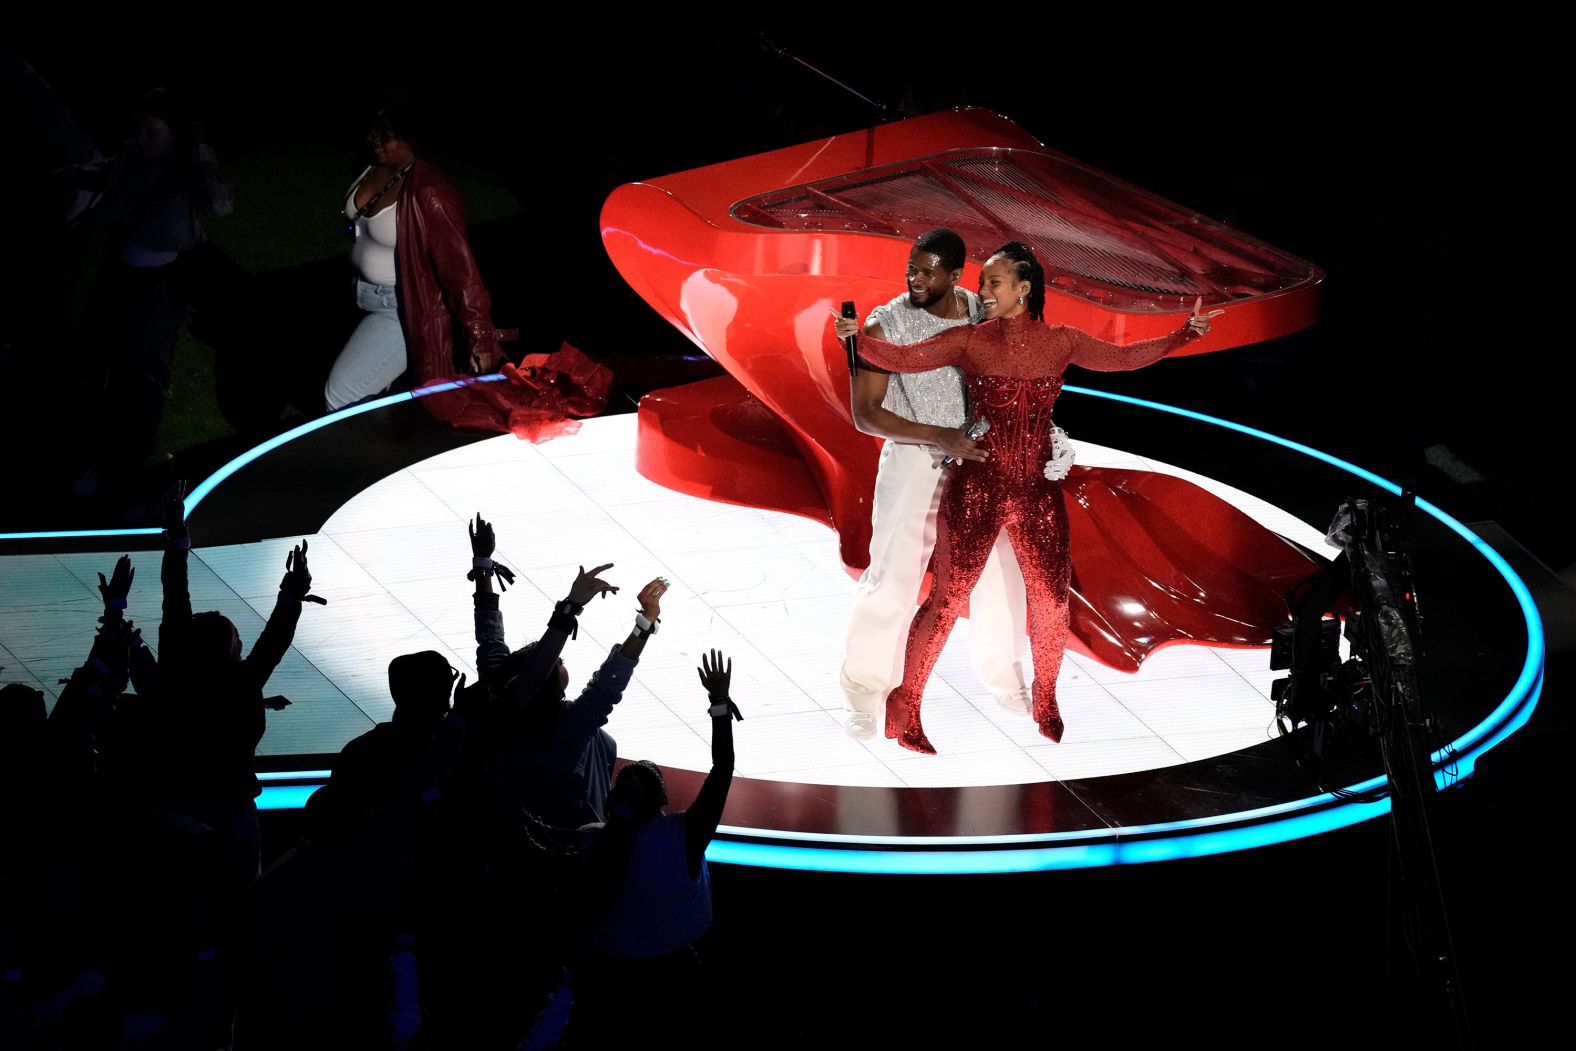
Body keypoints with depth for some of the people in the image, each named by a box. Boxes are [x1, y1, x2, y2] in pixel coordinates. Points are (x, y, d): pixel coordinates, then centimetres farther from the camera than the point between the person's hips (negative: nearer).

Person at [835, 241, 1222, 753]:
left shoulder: (1059, 342, 2)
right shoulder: (969, 341, -4)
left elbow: (1123, 357, 5)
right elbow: (904, 358, -13)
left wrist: (1183, 335, -4)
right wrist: (858, 339, -30)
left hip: (1038, 493, 3)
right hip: (976, 489, -3)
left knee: (1051, 600, 8)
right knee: (946, 600, -2)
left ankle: (1045, 700, 33)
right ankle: (905, 706, 12)